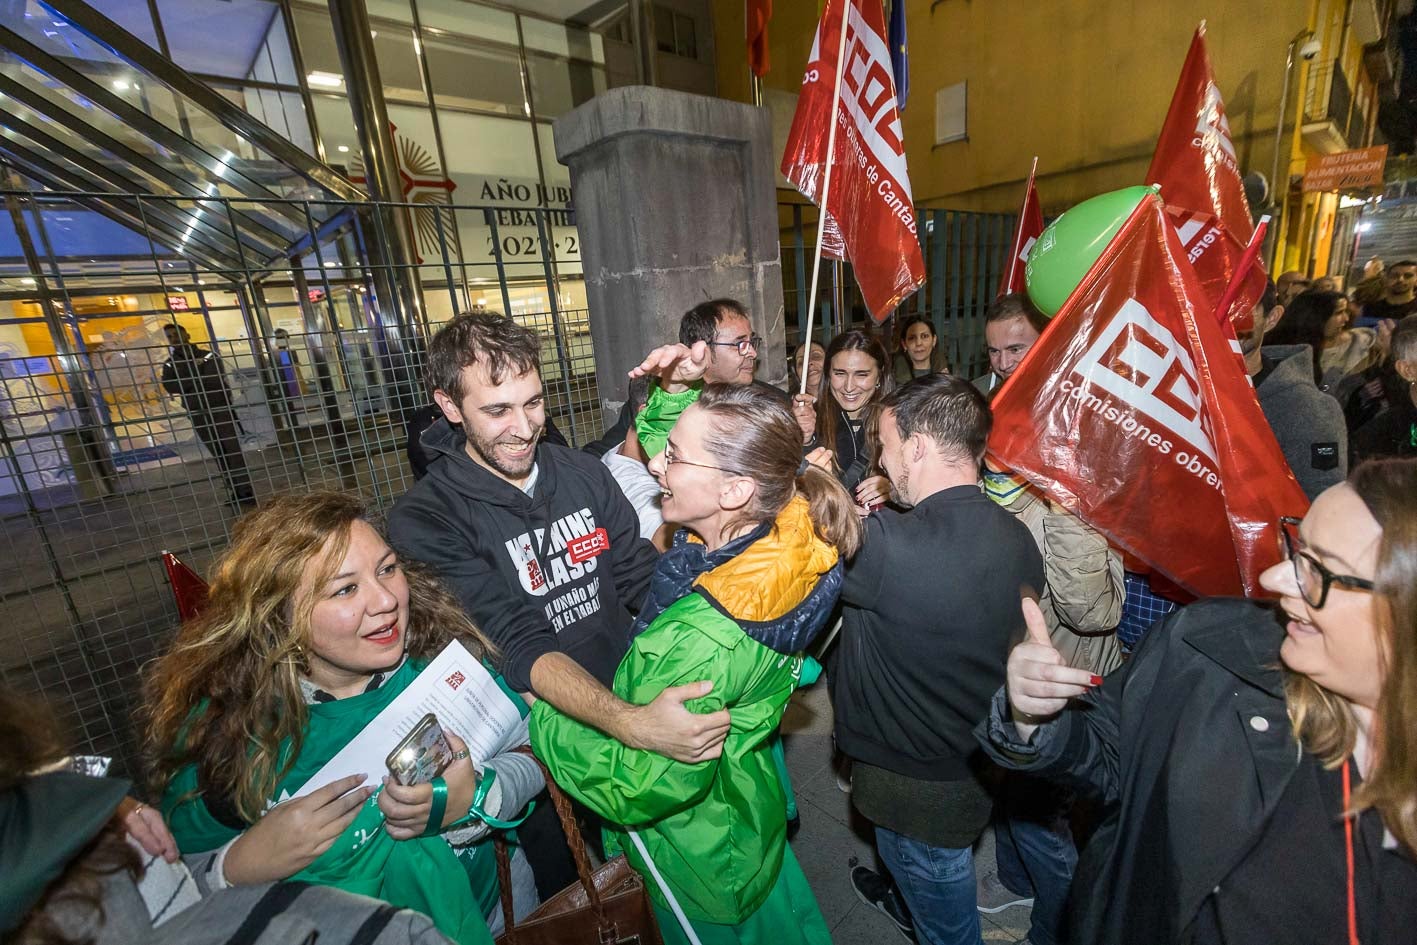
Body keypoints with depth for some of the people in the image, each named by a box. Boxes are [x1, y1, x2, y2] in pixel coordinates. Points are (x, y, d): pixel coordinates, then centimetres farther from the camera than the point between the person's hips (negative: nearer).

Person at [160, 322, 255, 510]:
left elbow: (214, 379, -13)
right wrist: (198, 380, -14)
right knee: (219, 456, 7)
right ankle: (235, 494, 12)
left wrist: (186, 383, -8)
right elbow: (170, 387, -8)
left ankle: (247, 494, -4)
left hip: (220, 410, -3)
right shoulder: (170, 364, 8)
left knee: (234, 452, -6)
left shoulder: (208, 356, 1)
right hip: (197, 415, 3)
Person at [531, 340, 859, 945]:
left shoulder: (705, 640, -44)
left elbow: (638, 786, -30)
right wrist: (678, 391, -19)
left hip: (699, 848, -6)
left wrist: (540, 718, -20)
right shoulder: (783, 534, -20)